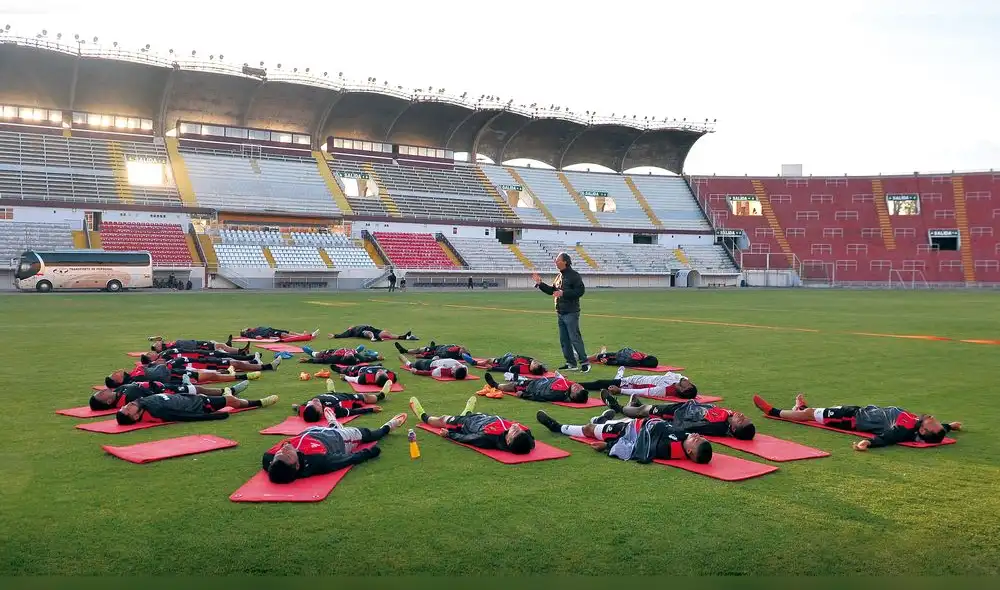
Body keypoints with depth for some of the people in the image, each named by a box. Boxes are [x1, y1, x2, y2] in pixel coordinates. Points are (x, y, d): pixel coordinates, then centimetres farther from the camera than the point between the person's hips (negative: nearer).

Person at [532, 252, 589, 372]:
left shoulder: (574, 275, -10)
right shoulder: (559, 276, 16)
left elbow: (580, 290, -19)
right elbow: (551, 290, 23)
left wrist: (563, 293, -22)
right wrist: (539, 283, 13)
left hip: (571, 313, -9)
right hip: (560, 313, 9)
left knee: (575, 338, -10)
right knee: (564, 340, 10)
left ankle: (585, 362, -3)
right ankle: (571, 363, 17)